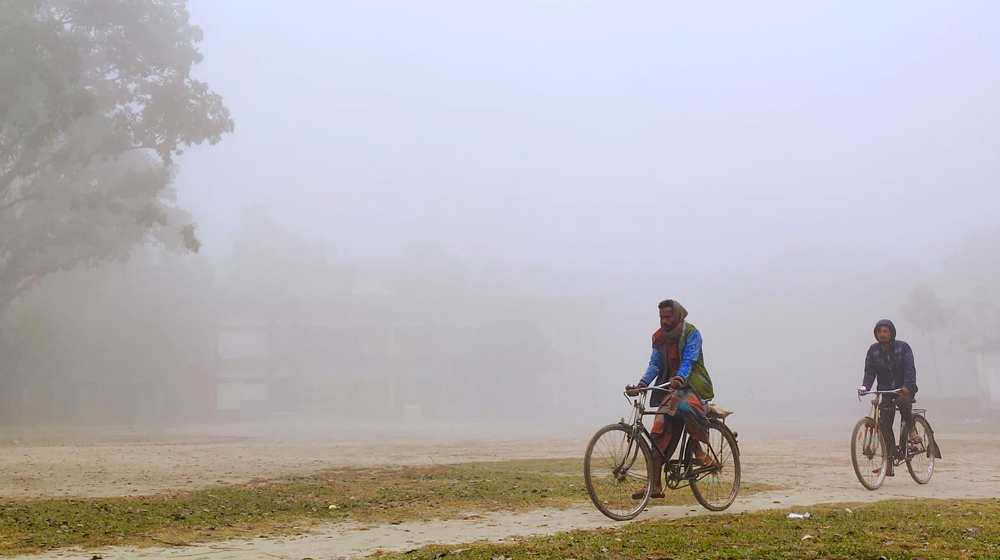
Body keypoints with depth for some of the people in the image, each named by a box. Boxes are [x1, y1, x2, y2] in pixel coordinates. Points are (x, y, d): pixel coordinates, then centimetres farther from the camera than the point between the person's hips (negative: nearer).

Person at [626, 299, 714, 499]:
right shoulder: (659, 338, 7)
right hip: (670, 388, 5)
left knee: (685, 407, -39)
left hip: (692, 386, -5)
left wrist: (679, 379, -42)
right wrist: (642, 384, -18)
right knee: (660, 434, -8)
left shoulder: (691, 334, -8)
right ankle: (655, 486, -7)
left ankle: (699, 450, -13)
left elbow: (688, 360, -22)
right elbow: (655, 364, 0)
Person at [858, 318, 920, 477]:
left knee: (902, 401, -38)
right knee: (884, 425, -8)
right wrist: (865, 386, -23)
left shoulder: (903, 347, -4)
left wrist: (907, 386, -32)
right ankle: (888, 464, -6)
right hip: (886, 391, 3)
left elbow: (909, 368, -15)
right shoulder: (873, 351, 5)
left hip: (905, 389, -3)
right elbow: (870, 371, -3)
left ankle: (911, 429, -8)